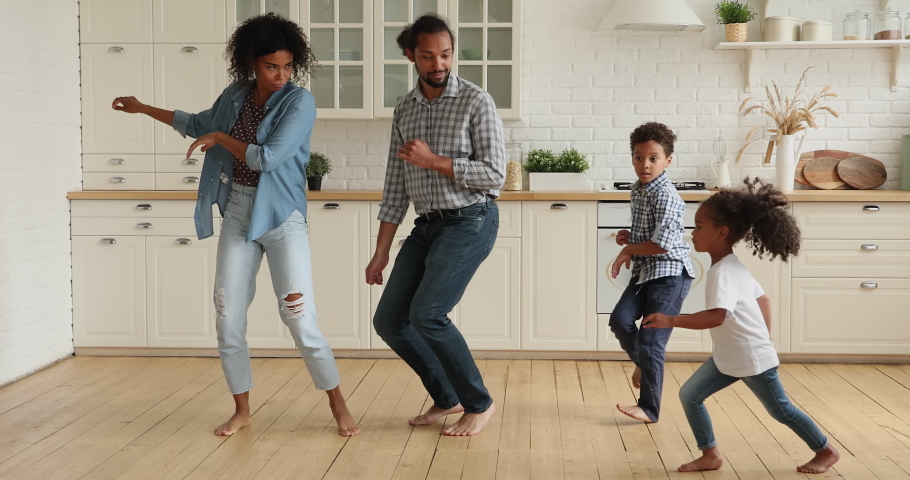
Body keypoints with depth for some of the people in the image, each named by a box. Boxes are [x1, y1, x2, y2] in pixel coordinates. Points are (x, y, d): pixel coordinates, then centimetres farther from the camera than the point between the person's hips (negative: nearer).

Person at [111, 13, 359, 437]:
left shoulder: (299, 101, -13)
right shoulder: (235, 96, 4)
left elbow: (268, 158, -23)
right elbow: (200, 124, 24)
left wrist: (221, 139, -10)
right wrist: (143, 109, 31)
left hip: (282, 217, -5)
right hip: (237, 214, 5)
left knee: (299, 317, -10)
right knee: (228, 318, 6)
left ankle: (338, 405, 5)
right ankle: (242, 410, 20)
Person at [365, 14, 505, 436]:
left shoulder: (476, 101, -6)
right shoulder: (404, 110, 11)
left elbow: (494, 173, -12)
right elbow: (396, 188, 12)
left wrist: (433, 160, -16)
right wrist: (380, 253, 10)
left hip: (470, 220, -7)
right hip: (427, 225, 7)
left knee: (426, 315, -19)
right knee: (389, 321, 4)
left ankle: (478, 404, 0)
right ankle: (447, 398, 22)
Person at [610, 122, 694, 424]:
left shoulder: (665, 196, -18)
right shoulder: (638, 190, 10)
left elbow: (662, 244, -25)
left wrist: (628, 250, -13)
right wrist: (628, 237, 5)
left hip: (670, 274, -8)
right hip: (644, 272, 8)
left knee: (650, 342, -5)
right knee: (620, 321, -8)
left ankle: (649, 409, 6)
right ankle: (643, 361, 21)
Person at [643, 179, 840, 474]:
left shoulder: (723, 272, -26)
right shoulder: (731, 267, 6)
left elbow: (717, 317, -40)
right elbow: (763, 300, 14)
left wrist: (671, 321, -41)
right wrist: (763, 337, 19)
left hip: (752, 358, -9)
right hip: (728, 357, 9)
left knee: (781, 410, 8)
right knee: (689, 395, 1)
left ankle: (826, 452, 29)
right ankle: (710, 455, 9)